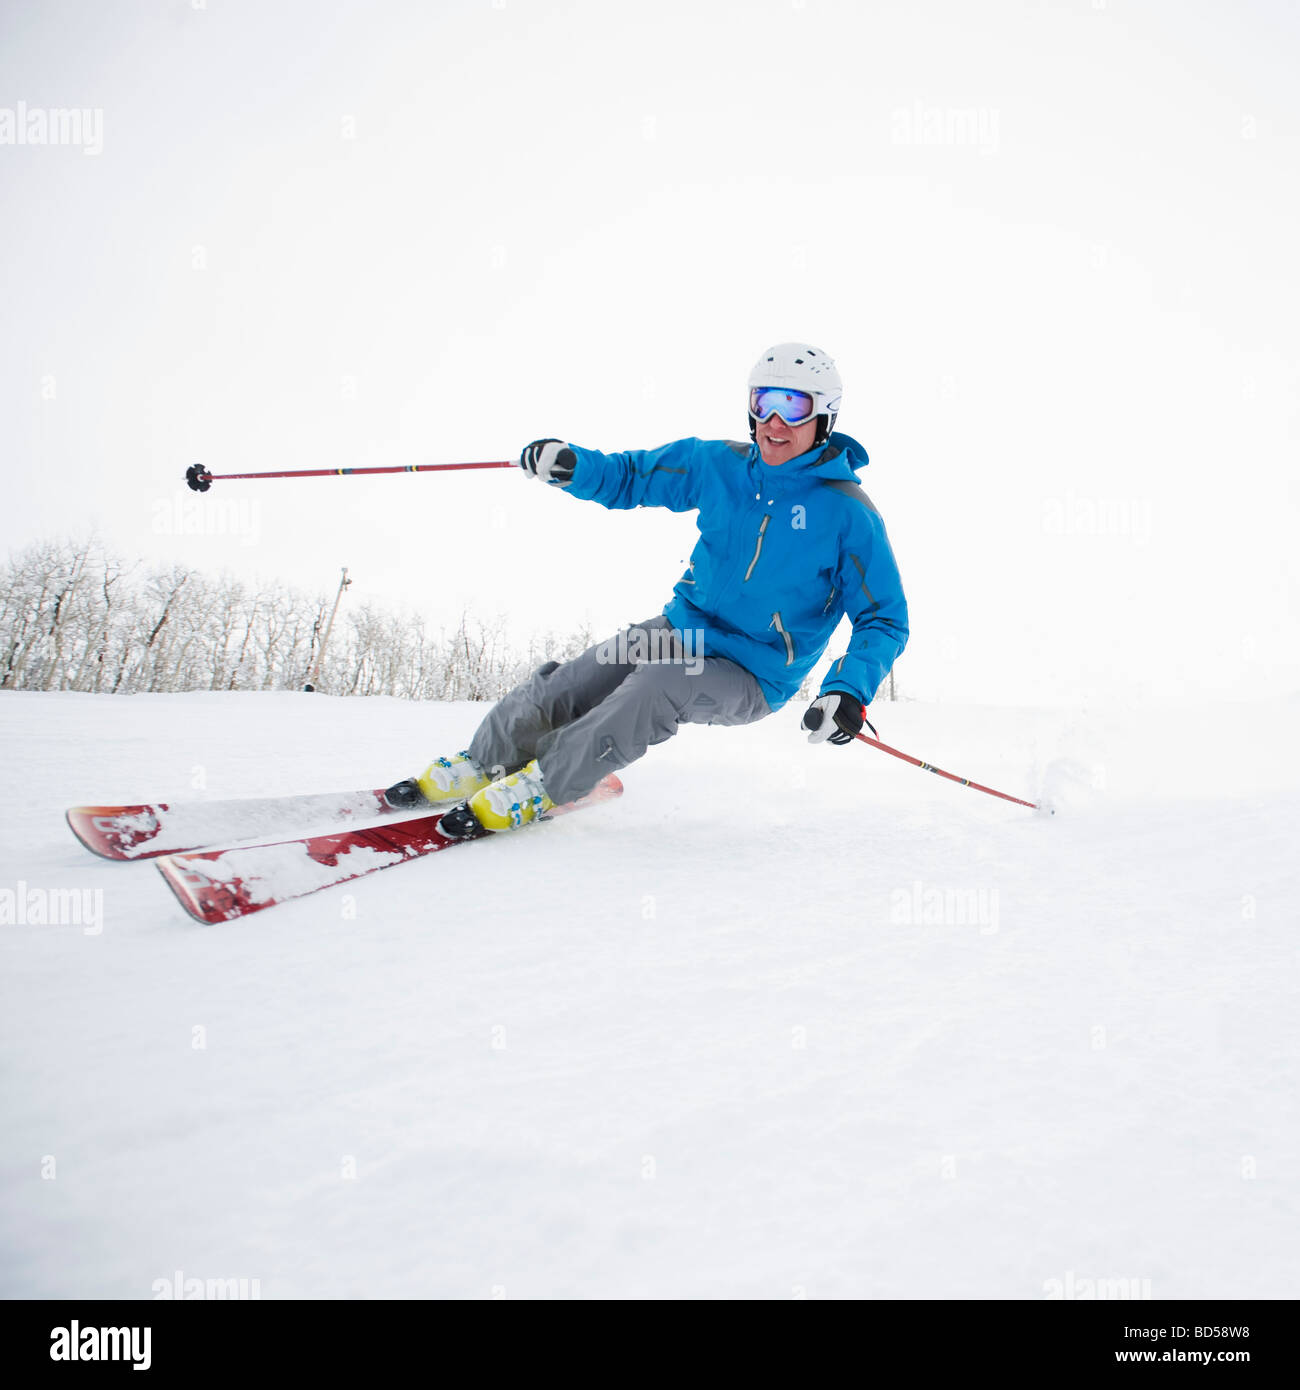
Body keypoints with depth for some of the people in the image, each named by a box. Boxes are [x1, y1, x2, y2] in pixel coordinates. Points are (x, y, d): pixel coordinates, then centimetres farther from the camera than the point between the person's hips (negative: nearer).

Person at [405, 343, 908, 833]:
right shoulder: (719, 464, -2)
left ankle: (541, 784, -16)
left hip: (750, 679, -4)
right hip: (680, 628, 5)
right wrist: (570, 465, -14)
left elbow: (883, 620, -11)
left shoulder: (850, 514, -15)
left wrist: (848, 690, -29)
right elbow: (630, 477, 8)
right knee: (559, 688, -10)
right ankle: (479, 766, 14)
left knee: (658, 688, -33)